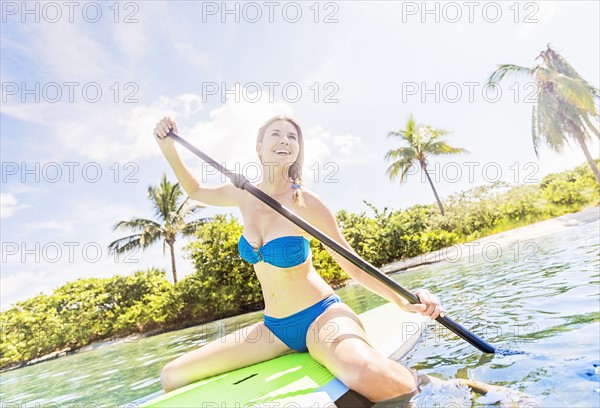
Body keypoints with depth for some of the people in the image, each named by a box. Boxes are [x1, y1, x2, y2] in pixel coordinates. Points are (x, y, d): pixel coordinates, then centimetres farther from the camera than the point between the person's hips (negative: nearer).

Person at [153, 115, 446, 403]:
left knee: (371, 379, -38)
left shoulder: (304, 201, -13)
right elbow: (195, 191, 20)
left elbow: (352, 263, -6)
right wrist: (168, 147, 6)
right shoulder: (244, 195, 2)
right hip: (274, 329, 6)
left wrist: (402, 300, -19)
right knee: (173, 376, 3)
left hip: (321, 316, -5)